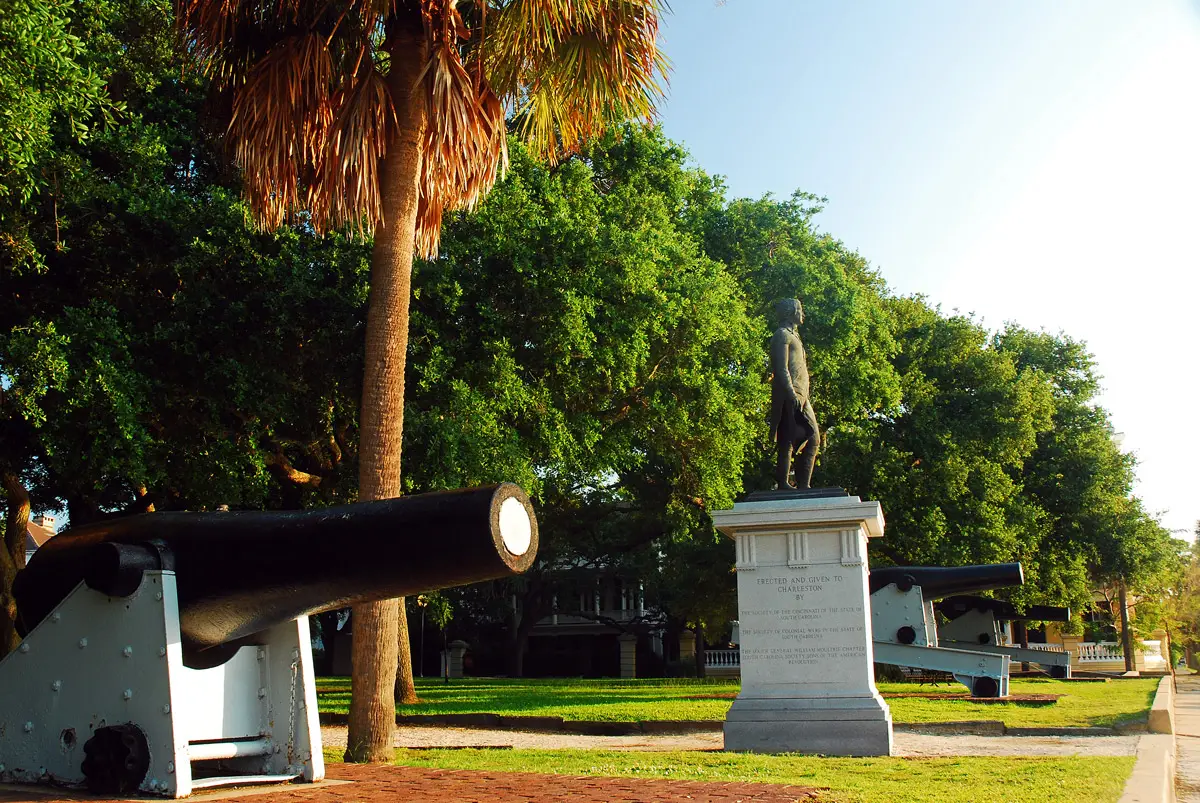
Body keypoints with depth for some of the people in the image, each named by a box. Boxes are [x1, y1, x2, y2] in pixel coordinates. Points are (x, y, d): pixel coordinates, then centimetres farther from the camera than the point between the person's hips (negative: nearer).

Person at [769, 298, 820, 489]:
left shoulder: (793, 335, 26)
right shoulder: (782, 335, -4)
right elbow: (782, 369, -15)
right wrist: (791, 394, -24)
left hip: (800, 397, 10)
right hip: (790, 397, -10)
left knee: (813, 439, 6)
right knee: (788, 441, -10)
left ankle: (803, 484, 6)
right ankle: (782, 484, -9)